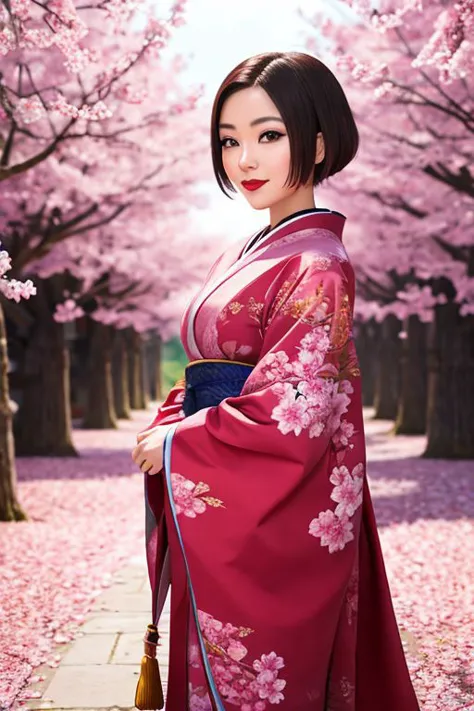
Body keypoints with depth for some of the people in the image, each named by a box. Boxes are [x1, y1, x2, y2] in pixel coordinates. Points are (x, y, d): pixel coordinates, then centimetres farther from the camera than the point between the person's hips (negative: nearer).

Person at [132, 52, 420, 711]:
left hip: (269, 530, -8)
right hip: (219, 521, 8)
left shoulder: (316, 267, -15)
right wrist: (162, 430, -2)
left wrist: (173, 446, -11)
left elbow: (290, 417, -22)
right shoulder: (241, 258, 12)